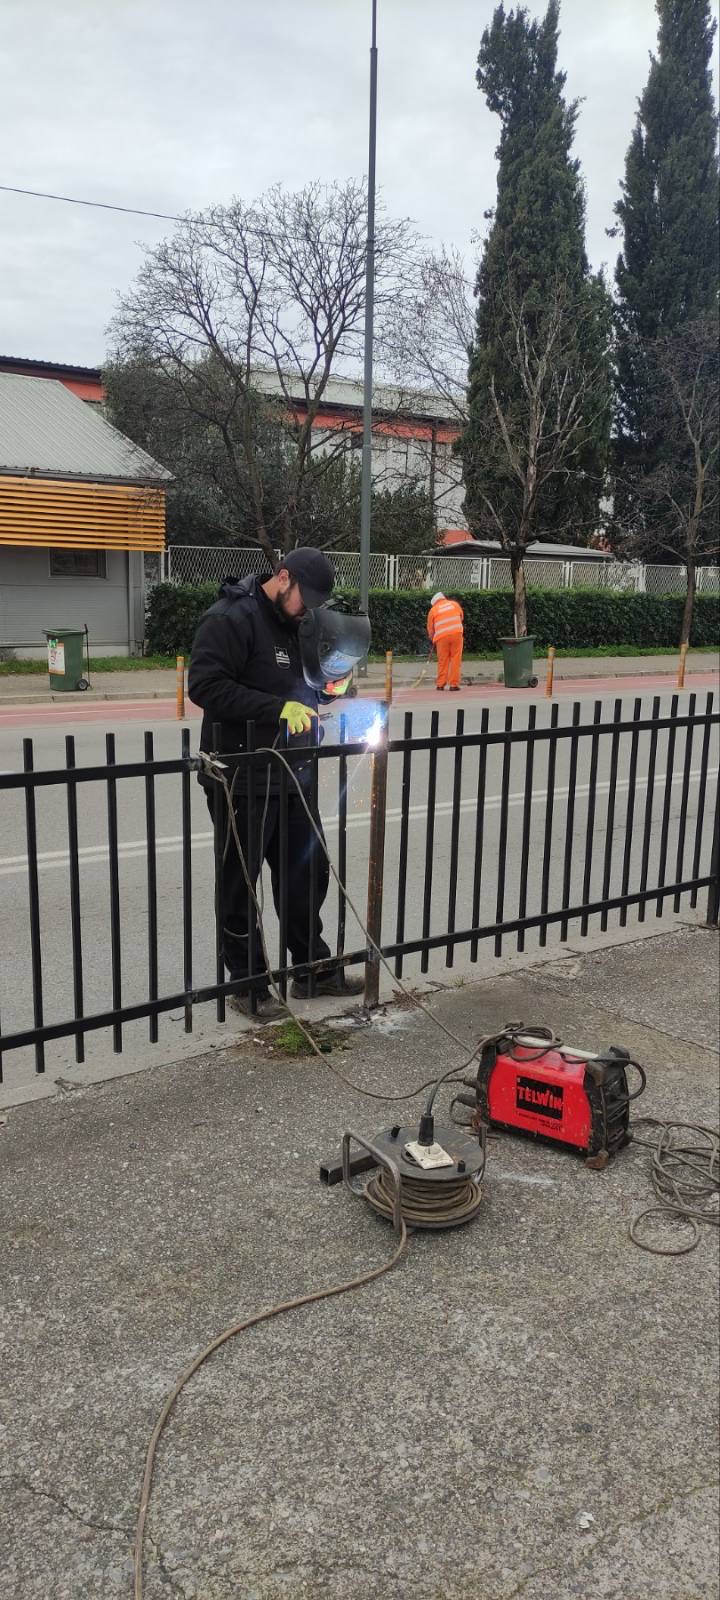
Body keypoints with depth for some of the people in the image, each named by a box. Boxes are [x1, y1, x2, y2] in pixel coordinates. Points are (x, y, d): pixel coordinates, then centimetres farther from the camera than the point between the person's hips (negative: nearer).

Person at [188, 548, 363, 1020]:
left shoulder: (294, 623, 14)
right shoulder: (230, 619, -14)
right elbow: (205, 685, -24)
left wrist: (325, 687, 2)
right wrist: (279, 707, -27)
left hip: (292, 777, 9)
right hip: (243, 782, -9)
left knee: (308, 874, 15)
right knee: (241, 887, 4)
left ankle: (313, 970, 30)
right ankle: (248, 985, 17)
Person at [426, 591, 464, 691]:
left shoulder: (433, 610, 10)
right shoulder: (455, 604, 15)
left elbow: (430, 628, 14)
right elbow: (461, 618, 23)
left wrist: (433, 639, 30)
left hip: (442, 636, -1)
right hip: (457, 633, 1)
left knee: (442, 661, 8)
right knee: (456, 659, 4)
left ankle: (440, 684, 12)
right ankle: (454, 685, 1)